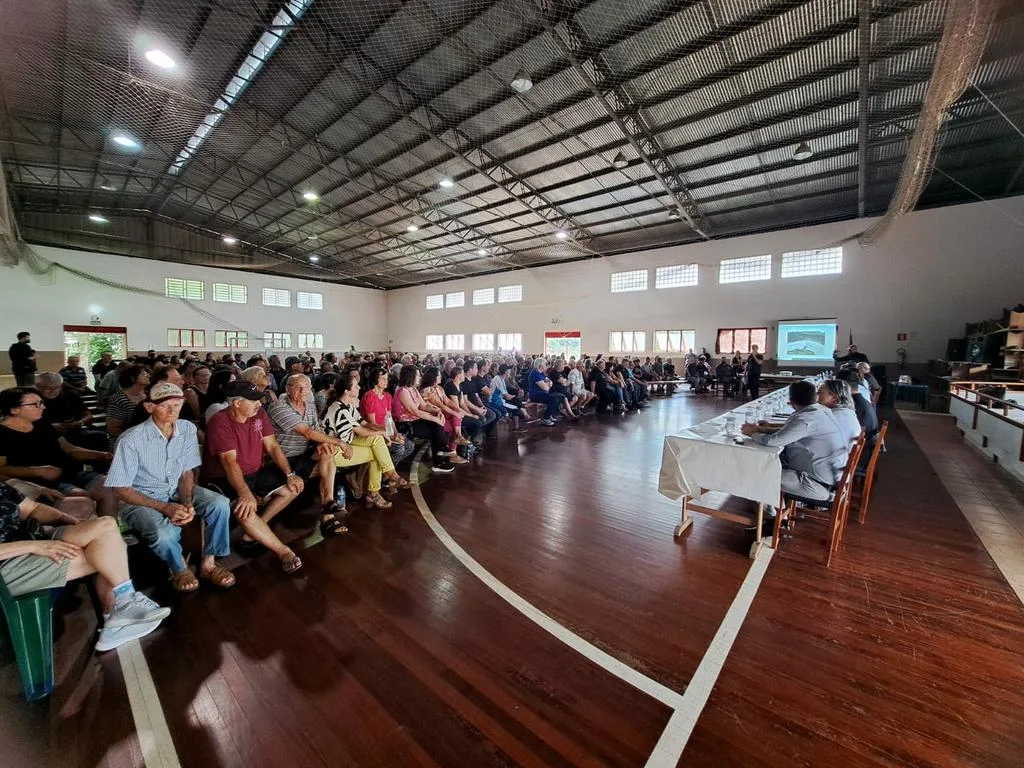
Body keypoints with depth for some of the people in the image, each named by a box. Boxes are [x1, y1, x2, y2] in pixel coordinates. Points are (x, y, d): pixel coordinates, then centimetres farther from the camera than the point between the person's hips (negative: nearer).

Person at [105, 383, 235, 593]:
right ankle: (179, 569, 2)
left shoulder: (188, 429, -9)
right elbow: (120, 489, -15)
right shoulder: (131, 439, -22)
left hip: (176, 490, 4)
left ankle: (208, 564, -1)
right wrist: (164, 507, -22)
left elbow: (187, 472, 0)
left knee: (220, 504, -20)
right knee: (164, 533, -32)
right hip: (139, 499, -4)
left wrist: (187, 503, -16)